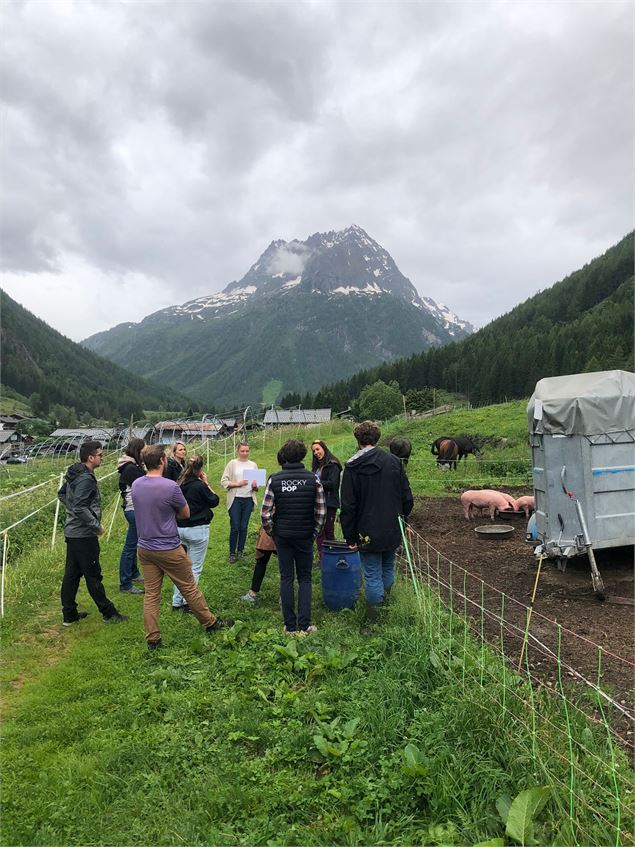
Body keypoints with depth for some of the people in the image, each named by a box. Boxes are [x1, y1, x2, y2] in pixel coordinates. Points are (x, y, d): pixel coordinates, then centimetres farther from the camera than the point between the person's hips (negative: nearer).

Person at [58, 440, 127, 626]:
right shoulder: (86, 479, -22)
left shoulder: (73, 474, 7)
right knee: (93, 576, 1)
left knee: (71, 574, 15)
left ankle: (69, 615, 24)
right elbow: (80, 508, -28)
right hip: (84, 535, -9)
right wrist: (97, 526, -18)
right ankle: (108, 613, 13)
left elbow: (62, 495, 21)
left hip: (71, 532, 9)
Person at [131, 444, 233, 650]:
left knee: (151, 594, 11)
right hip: (169, 549, -5)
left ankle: (152, 639, 17)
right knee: (189, 588, 10)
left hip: (144, 548, 6)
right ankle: (210, 623, 26)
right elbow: (185, 514, -6)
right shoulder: (170, 487, -21)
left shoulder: (135, 485, -1)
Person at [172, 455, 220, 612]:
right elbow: (214, 501, -4)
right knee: (195, 567, 5)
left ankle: (177, 602, 22)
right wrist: (206, 483, 1)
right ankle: (188, 602, 9)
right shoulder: (200, 486, -16)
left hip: (180, 528, 7)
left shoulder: (179, 485, 2)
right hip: (197, 530, -6)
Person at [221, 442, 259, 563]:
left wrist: (255, 486, -12)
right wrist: (237, 483, -18)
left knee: (243, 527, 9)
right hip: (235, 499, -3)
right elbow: (224, 481, -6)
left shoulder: (253, 465, 8)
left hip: (248, 499, 3)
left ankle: (240, 551, 21)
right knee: (234, 527, -2)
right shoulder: (232, 464, -1)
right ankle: (232, 553, 10)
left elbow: (258, 484, 10)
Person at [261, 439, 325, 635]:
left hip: (282, 536, 0)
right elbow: (321, 512, -7)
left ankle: (290, 626, 15)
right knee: (305, 578, 12)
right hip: (305, 536, 0)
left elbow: (265, 514, -9)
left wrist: (272, 533, 7)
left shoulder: (274, 479, -8)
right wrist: (314, 533, 6)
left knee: (286, 578, 10)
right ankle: (304, 625, 9)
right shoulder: (313, 479, -7)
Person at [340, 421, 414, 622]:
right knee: (388, 568, 22)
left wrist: (350, 537, -2)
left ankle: (374, 616, 12)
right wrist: (402, 518, 18)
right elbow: (407, 497, 4)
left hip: (367, 533, -3)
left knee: (373, 575, 5)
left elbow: (348, 507, -9)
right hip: (392, 530, 4)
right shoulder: (394, 462, -1)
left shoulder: (353, 467, -10)